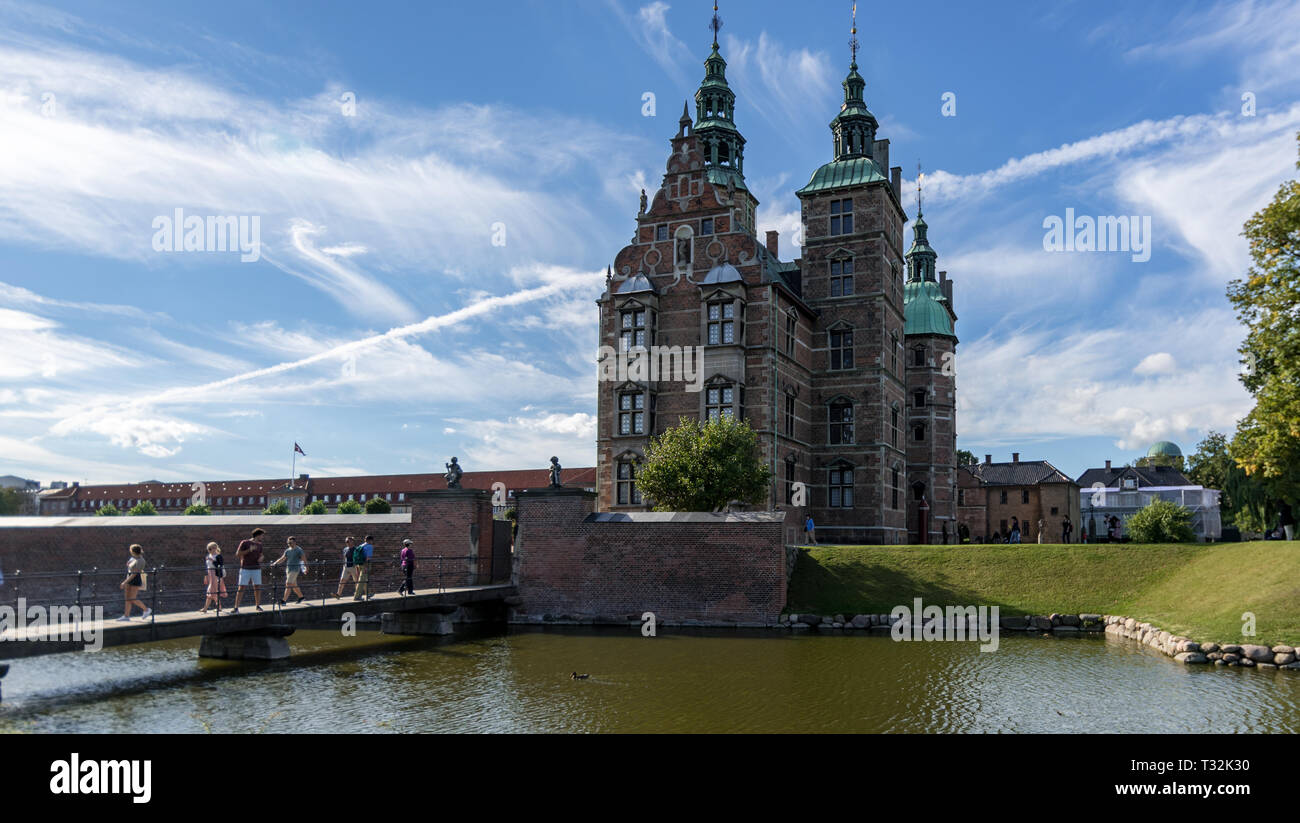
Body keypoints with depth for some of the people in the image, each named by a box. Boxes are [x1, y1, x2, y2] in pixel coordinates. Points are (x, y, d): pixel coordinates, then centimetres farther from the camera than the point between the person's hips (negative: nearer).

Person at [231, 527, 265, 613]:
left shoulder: (259, 544, 11)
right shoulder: (244, 543, -4)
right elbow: (237, 554, -9)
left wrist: (260, 558, -2)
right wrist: (249, 550, -18)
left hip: (256, 569, 4)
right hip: (245, 569, -4)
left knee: (257, 587, 5)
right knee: (241, 588, -8)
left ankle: (258, 605, 21)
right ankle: (236, 608, -7)